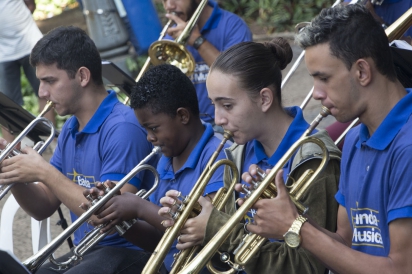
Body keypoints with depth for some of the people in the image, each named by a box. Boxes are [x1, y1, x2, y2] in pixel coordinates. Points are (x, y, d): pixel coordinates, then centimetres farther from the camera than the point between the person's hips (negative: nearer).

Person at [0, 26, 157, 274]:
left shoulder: (123, 127, -15)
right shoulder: (70, 130, 12)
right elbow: (43, 208, 15)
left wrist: (45, 173, -16)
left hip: (126, 252, -8)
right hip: (84, 252, 8)